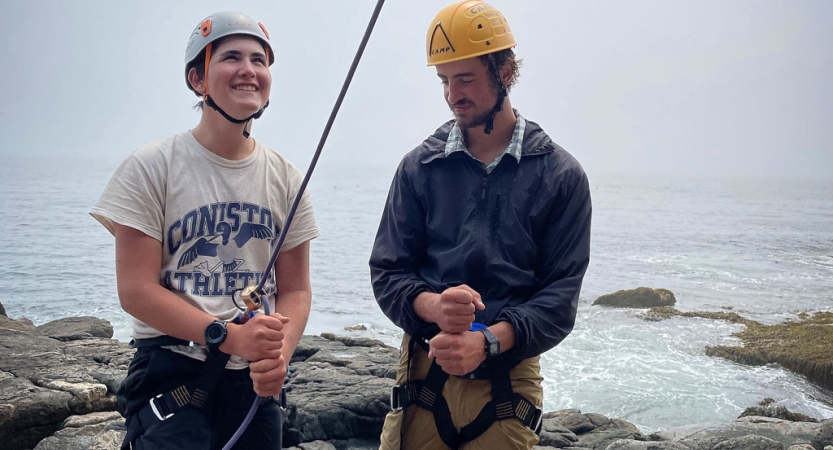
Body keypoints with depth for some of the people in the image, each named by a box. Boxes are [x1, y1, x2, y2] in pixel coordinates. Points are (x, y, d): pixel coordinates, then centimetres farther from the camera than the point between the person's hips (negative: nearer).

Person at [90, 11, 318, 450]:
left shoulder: (286, 179, 6)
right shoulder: (151, 168, -5)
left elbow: (295, 290, 7)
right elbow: (136, 290, -9)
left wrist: (280, 353, -13)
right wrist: (229, 335, -20)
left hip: (255, 380, 4)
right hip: (170, 374, -4)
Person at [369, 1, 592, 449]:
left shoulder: (561, 175, 0)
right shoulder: (419, 167, 5)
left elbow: (561, 294, -4)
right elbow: (387, 272, 3)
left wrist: (487, 342, -19)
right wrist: (433, 307, -18)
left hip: (509, 377, -1)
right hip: (423, 373, 1)